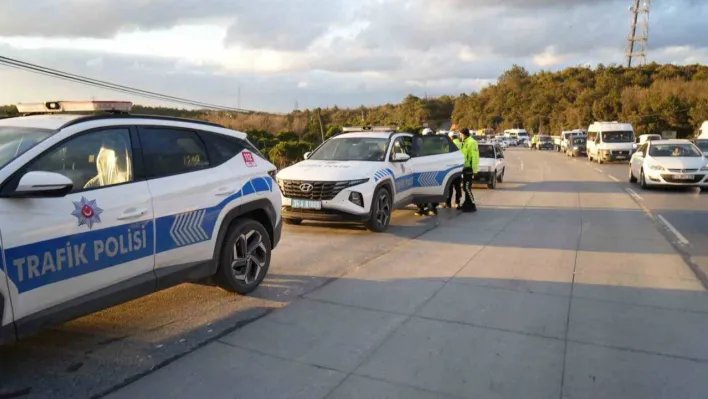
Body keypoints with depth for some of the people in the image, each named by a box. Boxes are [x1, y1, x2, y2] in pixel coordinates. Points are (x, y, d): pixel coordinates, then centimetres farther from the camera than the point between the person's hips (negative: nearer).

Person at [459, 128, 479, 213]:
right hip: (465, 167, 10)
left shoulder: (472, 142, -14)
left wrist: (474, 169, -22)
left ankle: (472, 206, -6)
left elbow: (474, 156, -19)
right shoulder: (464, 142, 16)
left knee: (467, 187, -10)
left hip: (469, 168, -10)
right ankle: (467, 204, 22)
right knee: (466, 187, 14)